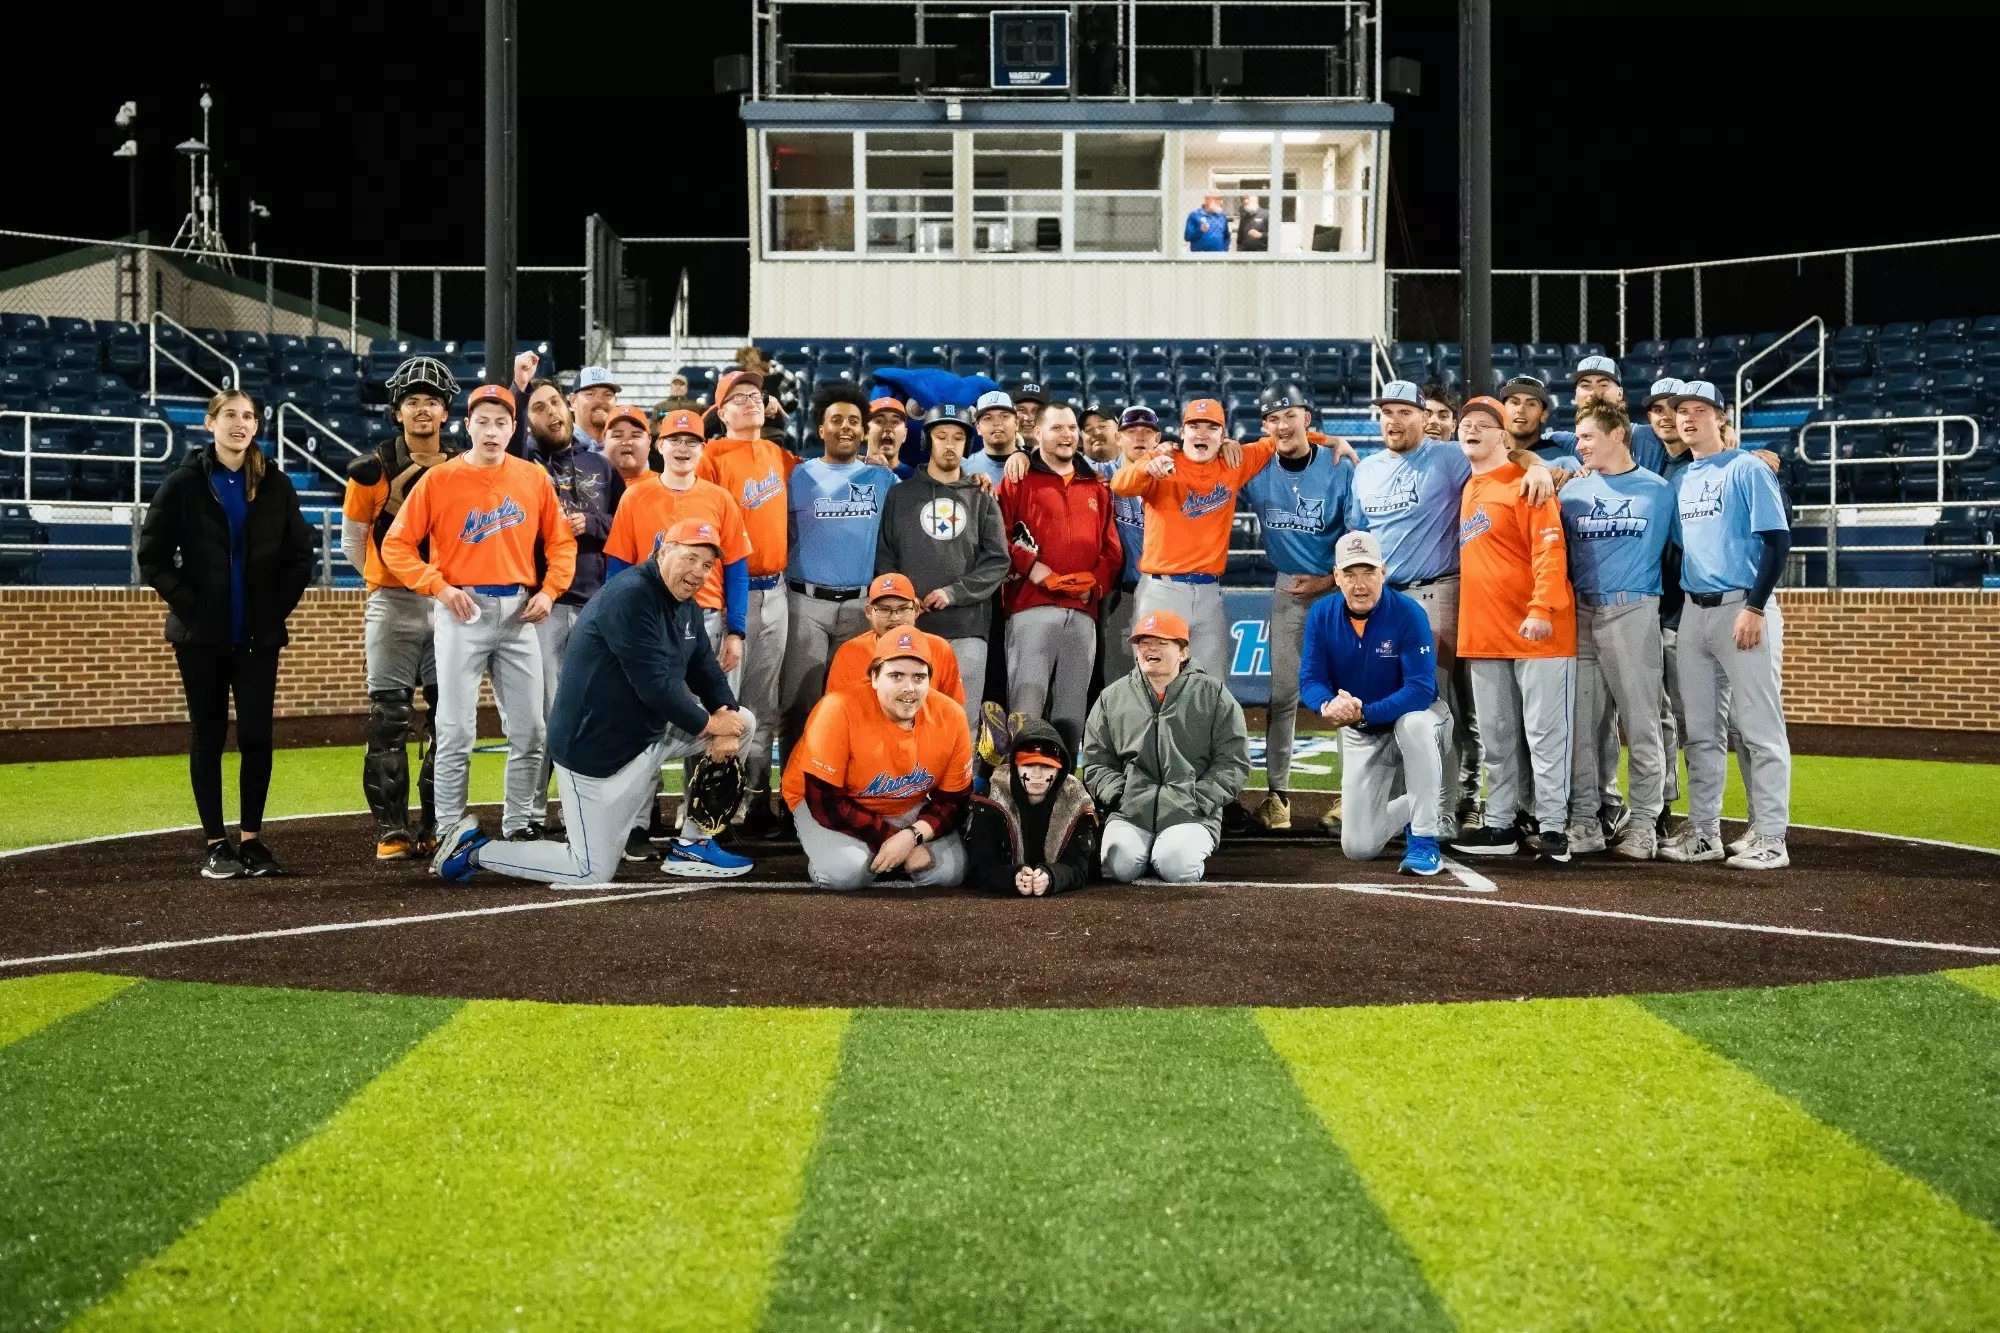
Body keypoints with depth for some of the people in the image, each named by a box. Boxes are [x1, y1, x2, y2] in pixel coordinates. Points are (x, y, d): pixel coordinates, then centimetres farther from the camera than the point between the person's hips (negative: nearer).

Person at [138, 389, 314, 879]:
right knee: (207, 736, 4)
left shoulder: (276, 486, 5)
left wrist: (278, 607, -1)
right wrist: (186, 603, -7)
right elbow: (153, 555, 0)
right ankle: (215, 843, 10)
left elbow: (301, 554, 8)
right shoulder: (184, 483, 0)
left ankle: (251, 838, 11)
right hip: (202, 635, -1)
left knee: (256, 735, 0)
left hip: (259, 635, 1)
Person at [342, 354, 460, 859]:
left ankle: (438, 827, 12)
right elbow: (353, 542, 9)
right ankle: (392, 832, 1)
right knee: (389, 722, -4)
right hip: (393, 608, -2)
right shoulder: (374, 470, 0)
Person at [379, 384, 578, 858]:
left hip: (519, 612, 3)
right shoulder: (439, 480, -2)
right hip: (462, 611, -3)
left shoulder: (534, 478, 6)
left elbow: (561, 542, 13)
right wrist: (440, 588, -11)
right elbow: (397, 545, -1)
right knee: (456, 731, -4)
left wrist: (549, 591, -1)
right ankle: (449, 833, 4)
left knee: (529, 731, 5)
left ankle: (517, 831, 17)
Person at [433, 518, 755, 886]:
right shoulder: (630, 596, -23)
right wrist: (709, 724, -16)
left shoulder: (687, 606, 7)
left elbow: (707, 670, 9)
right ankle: (476, 850, 12)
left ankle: (691, 846, 12)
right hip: (596, 749, -9)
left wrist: (725, 712, -12)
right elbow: (655, 687, -27)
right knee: (593, 873, -5)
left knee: (740, 721, 5)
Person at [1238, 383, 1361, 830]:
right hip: (1288, 589, 2)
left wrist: (1330, 580, -13)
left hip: (1339, 585, -2)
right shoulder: (1256, 470, -2)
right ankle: (1277, 793, 8)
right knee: (1282, 693, 3)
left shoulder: (1339, 467, -10)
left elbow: (1359, 536, -7)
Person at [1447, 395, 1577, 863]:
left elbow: (1550, 549, -15)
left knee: (1544, 732, -4)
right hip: (1483, 632, 8)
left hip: (1535, 631, -8)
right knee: (1497, 736, 12)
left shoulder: (1525, 483, -6)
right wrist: (1459, 621, 16)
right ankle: (1500, 825, 18)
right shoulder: (1467, 492, 17)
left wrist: (1541, 607, -25)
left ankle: (1552, 828, 0)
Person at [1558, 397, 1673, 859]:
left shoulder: (1657, 490, 5)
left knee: (1641, 721, -5)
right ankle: (1584, 821, 9)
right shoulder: (1570, 492, 12)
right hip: (1581, 616, 3)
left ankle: (1643, 824, 1)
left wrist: (1664, 609, 4)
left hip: (1633, 614, -3)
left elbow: (1671, 552, 8)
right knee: (1581, 723, 4)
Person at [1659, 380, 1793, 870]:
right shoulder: (1680, 479, 15)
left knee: (1759, 727, -5)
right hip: (1693, 612, 7)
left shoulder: (1747, 469, -5)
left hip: (1742, 608, -7)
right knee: (1701, 730, 10)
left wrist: (1755, 608, -17)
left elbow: (1778, 541, -11)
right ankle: (1704, 832, 16)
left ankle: (1770, 838, -3)